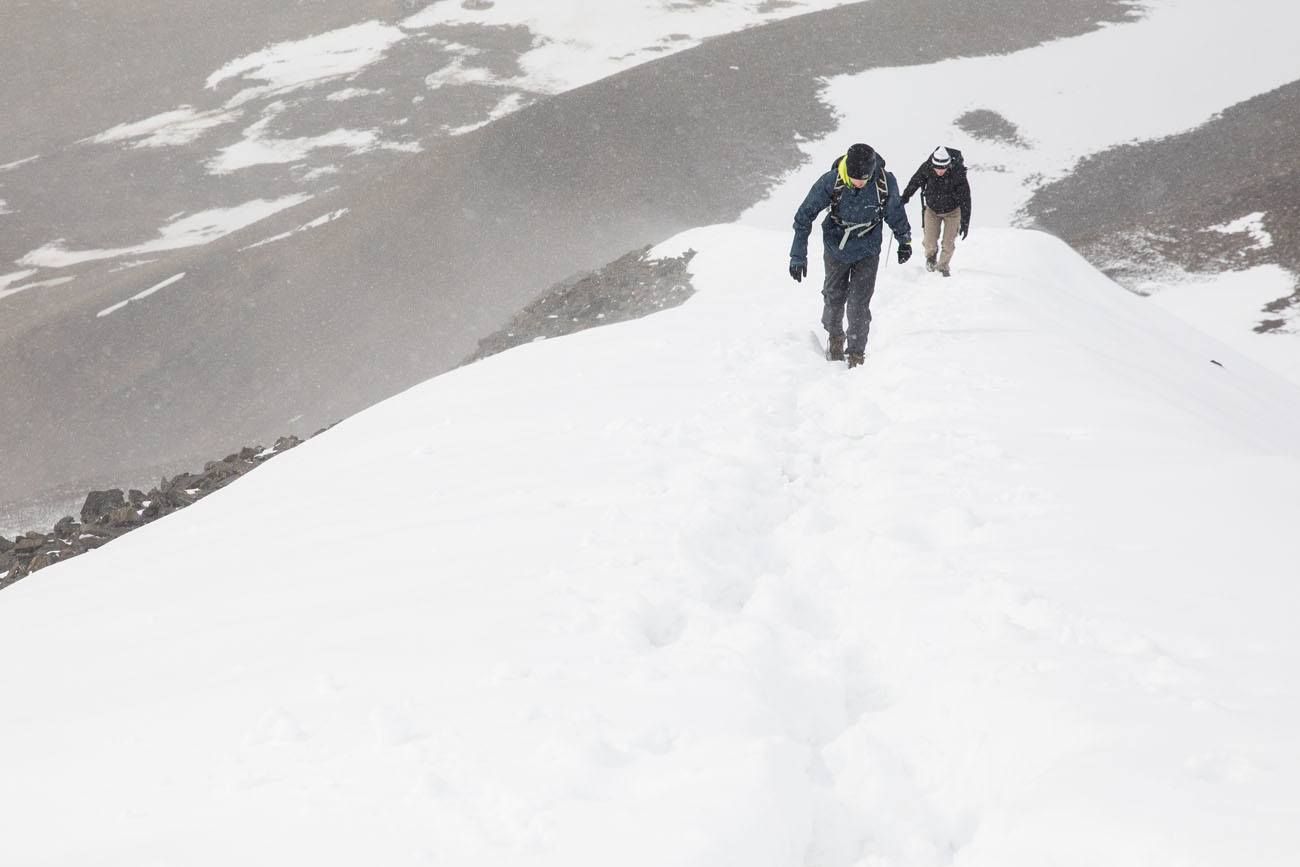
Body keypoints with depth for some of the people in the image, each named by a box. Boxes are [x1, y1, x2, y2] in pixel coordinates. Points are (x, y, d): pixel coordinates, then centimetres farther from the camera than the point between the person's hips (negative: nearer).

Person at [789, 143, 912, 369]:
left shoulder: (885, 182, -23)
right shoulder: (831, 181, -26)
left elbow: (895, 211, 0)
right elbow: (805, 215, -15)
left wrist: (904, 240, 14)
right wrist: (798, 255, -15)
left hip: (867, 251, -1)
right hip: (836, 248, 1)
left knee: (859, 305, -7)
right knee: (834, 297, 16)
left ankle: (856, 354, 5)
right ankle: (834, 336, 41)